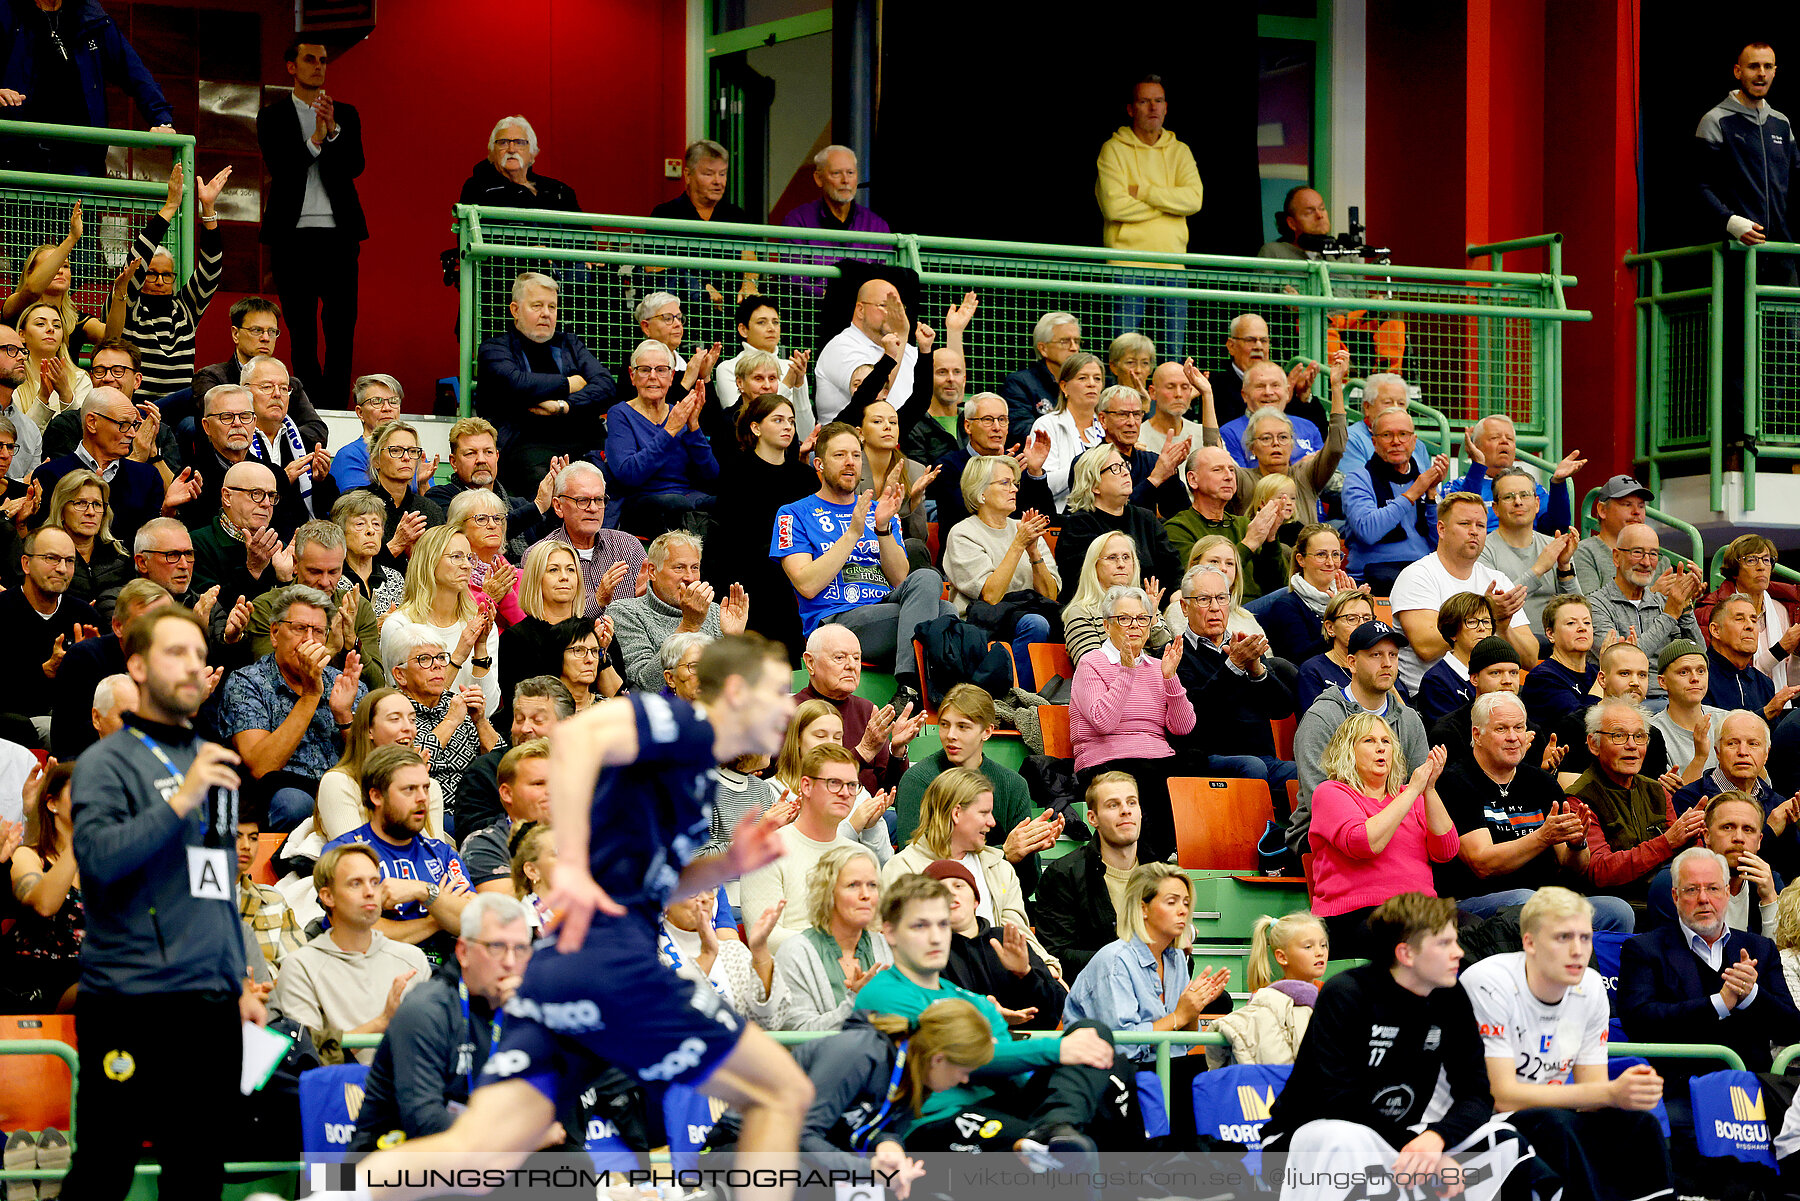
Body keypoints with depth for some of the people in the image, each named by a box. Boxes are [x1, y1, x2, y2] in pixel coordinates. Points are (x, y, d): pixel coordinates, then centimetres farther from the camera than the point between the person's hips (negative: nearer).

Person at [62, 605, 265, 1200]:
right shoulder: (107, 762, -3)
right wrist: (181, 801, -24)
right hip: (130, 997, -7)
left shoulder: (210, 761, 19)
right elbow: (98, 856, -19)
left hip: (210, 1004, 7)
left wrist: (239, 984, 22)